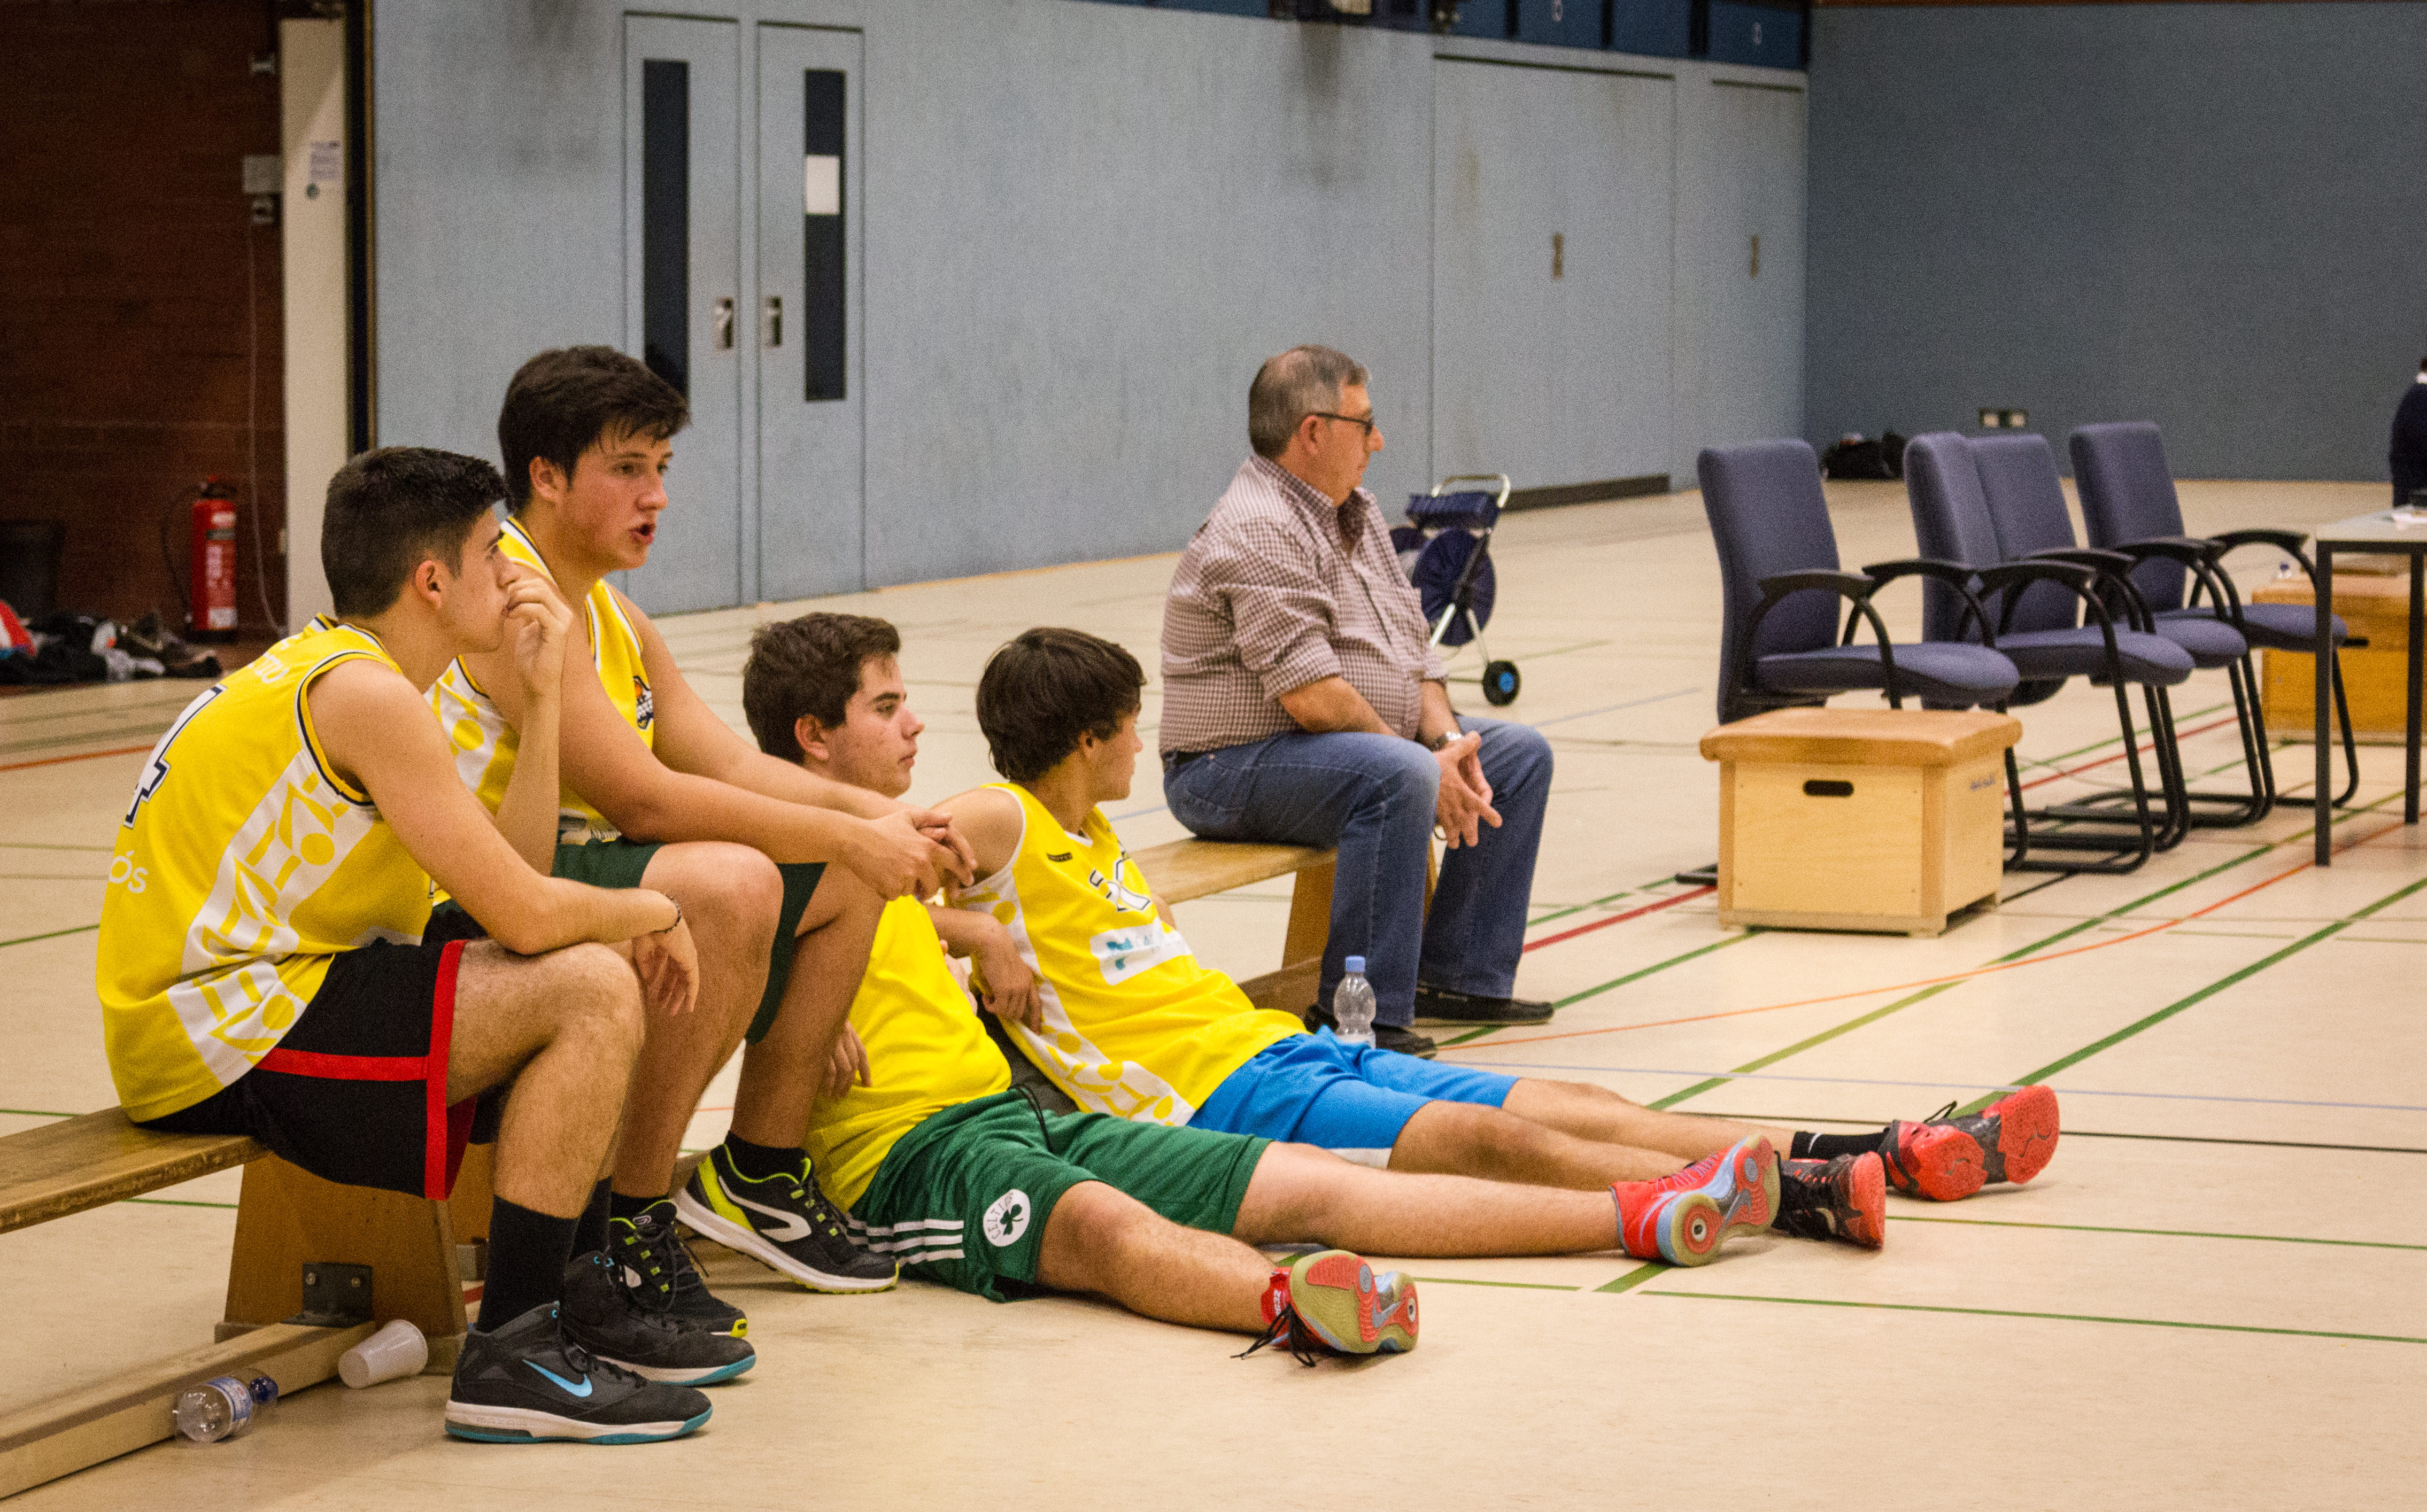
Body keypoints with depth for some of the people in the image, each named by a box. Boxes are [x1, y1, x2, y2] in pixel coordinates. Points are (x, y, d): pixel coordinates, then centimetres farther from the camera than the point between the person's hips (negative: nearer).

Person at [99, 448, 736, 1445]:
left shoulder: (330, 671, 16)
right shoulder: (366, 694, -16)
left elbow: (510, 879, 14)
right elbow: (525, 914, -19)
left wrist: (538, 695, 10)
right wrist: (653, 911, 0)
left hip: (224, 1007, 11)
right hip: (216, 1040, -11)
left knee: (565, 981, 22)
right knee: (595, 991, -18)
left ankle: (568, 1293, 23)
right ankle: (511, 1356, -15)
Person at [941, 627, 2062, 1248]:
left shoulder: (1094, 840, 22)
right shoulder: (1005, 827, -5)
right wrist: (979, 935, -21)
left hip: (1281, 1046, 10)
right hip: (1219, 1095, -10)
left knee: (1578, 1111, 0)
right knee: (1484, 1136, -27)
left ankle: (1894, 1157, -7)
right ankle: (1804, 1196, -40)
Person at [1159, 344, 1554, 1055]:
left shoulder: (1356, 513, 13)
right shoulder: (1258, 534, -20)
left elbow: (1411, 642, 13)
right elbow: (1311, 695, -27)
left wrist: (1446, 741, -5)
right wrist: (1427, 764, -20)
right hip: (1234, 768, -11)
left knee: (1520, 754, 8)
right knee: (1398, 775, -36)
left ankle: (1459, 976, 7)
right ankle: (1362, 1016, -32)